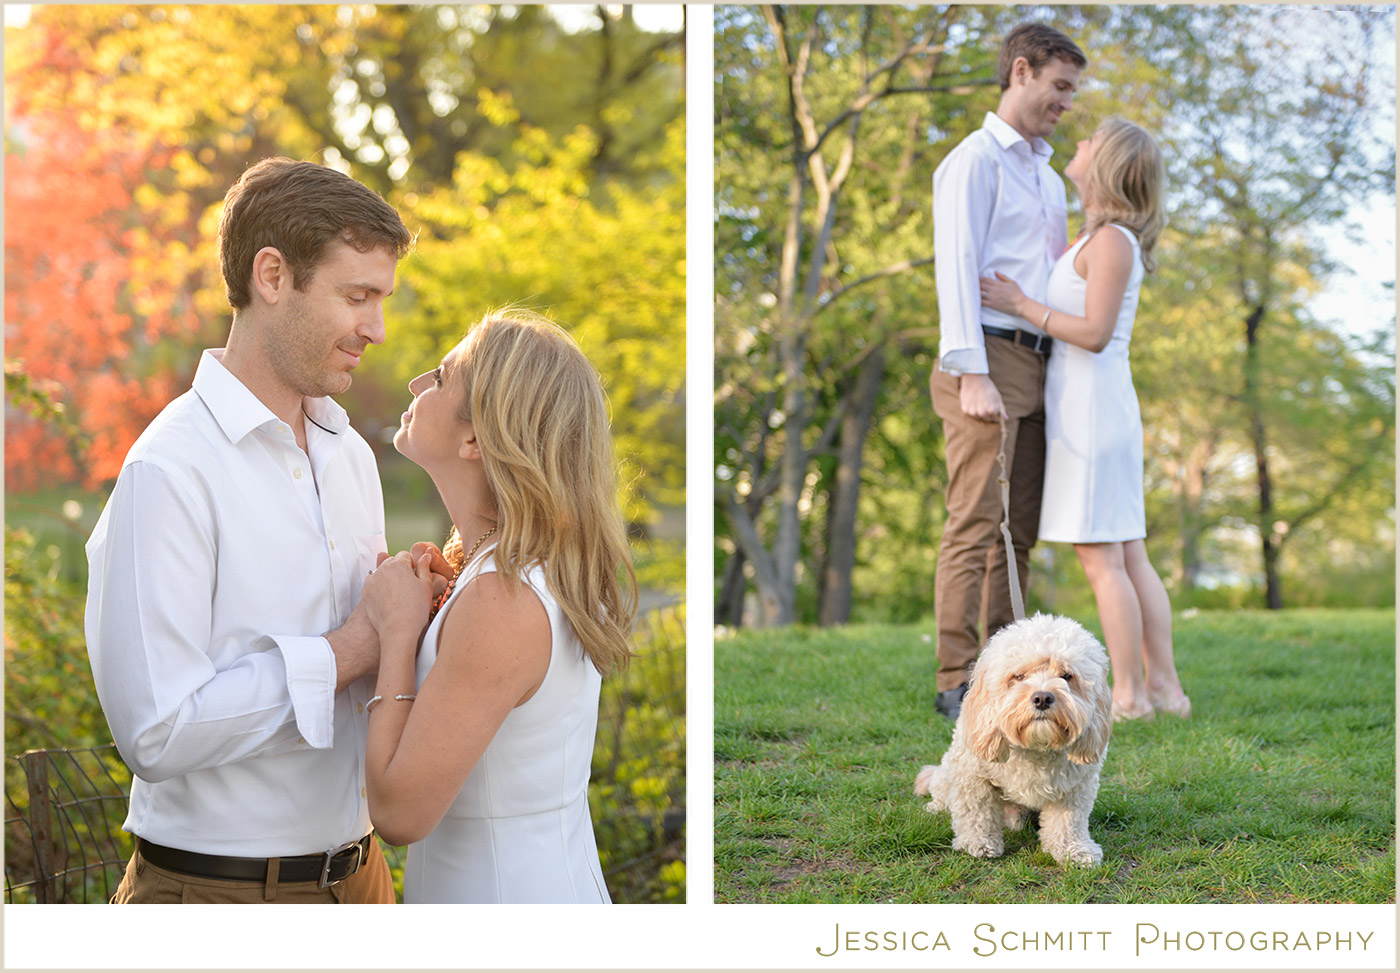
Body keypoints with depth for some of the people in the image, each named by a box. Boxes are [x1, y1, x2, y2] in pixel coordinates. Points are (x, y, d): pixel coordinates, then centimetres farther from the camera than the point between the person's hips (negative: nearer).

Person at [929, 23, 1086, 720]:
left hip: (1036, 367, 8)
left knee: (1019, 529, 7)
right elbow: (957, 267, -11)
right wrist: (972, 374, -20)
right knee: (975, 523, -11)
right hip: (987, 359, -8)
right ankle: (955, 682, -10)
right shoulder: (973, 161, -2)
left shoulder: (1048, 177, 23)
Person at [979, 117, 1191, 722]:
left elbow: (1095, 334, -19)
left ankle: (1129, 694, -5)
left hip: (1092, 405, -10)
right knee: (1129, 557, 9)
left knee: (1101, 558, -7)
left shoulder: (1112, 241, -12)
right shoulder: (1104, 239, 17)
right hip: (1097, 407, 10)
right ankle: (1164, 685, 11)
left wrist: (1020, 305, -14)